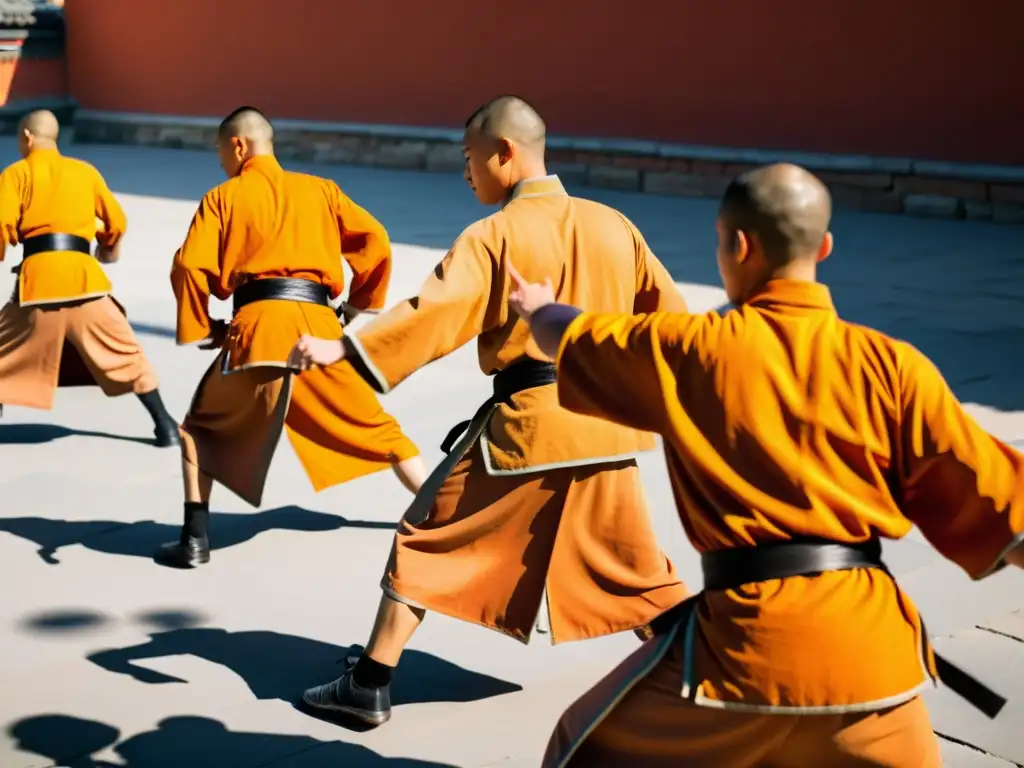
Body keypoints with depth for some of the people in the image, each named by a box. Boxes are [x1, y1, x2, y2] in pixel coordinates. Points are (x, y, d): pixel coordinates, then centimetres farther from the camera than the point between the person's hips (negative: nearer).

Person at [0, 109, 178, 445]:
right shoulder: (86, 171, 15)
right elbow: (116, 221, 17)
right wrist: (109, 248, 38)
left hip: (39, 275, -2)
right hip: (83, 275, 2)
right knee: (127, 353, 12)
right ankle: (165, 426, 11)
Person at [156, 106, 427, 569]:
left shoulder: (223, 197, 11)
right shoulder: (321, 189, 18)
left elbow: (190, 268, -1)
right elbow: (375, 241, 9)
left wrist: (199, 331, 10)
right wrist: (360, 308, 18)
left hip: (258, 326, -2)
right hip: (318, 326, 2)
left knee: (200, 430, 18)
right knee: (378, 426, 17)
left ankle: (195, 538, 9)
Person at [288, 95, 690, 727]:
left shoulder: (493, 236, -7)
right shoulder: (614, 226, 6)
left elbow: (435, 313, -19)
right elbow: (670, 316, 11)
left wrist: (343, 349, -20)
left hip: (524, 422, -4)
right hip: (603, 425, 4)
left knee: (426, 541, 10)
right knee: (637, 569, 18)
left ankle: (370, 686, 14)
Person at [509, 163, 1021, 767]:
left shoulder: (688, 351, -1)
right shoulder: (892, 365, -2)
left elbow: (575, 340, 18)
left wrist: (539, 308, 40)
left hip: (744, 635, -1)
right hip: (868, 640, 2)